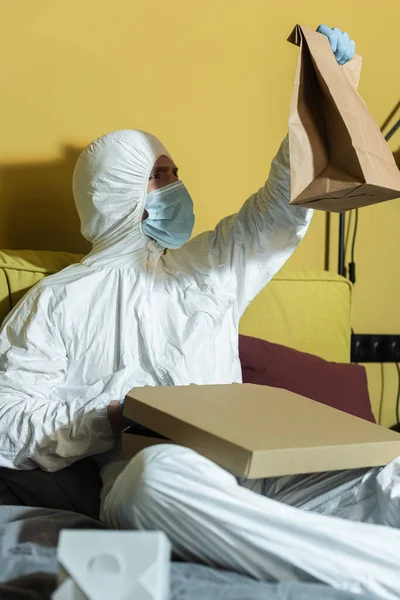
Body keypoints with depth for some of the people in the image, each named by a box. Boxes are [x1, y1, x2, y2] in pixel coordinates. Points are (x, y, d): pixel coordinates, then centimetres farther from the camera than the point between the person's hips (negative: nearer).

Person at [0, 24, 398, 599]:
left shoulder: (208, 265, 24)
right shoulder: (59, 300, 11)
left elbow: (286, 203, 22)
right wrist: (113, 418, -12)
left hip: (244, 478, 5)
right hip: (146, 488, -4)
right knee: (158, 469, -41)